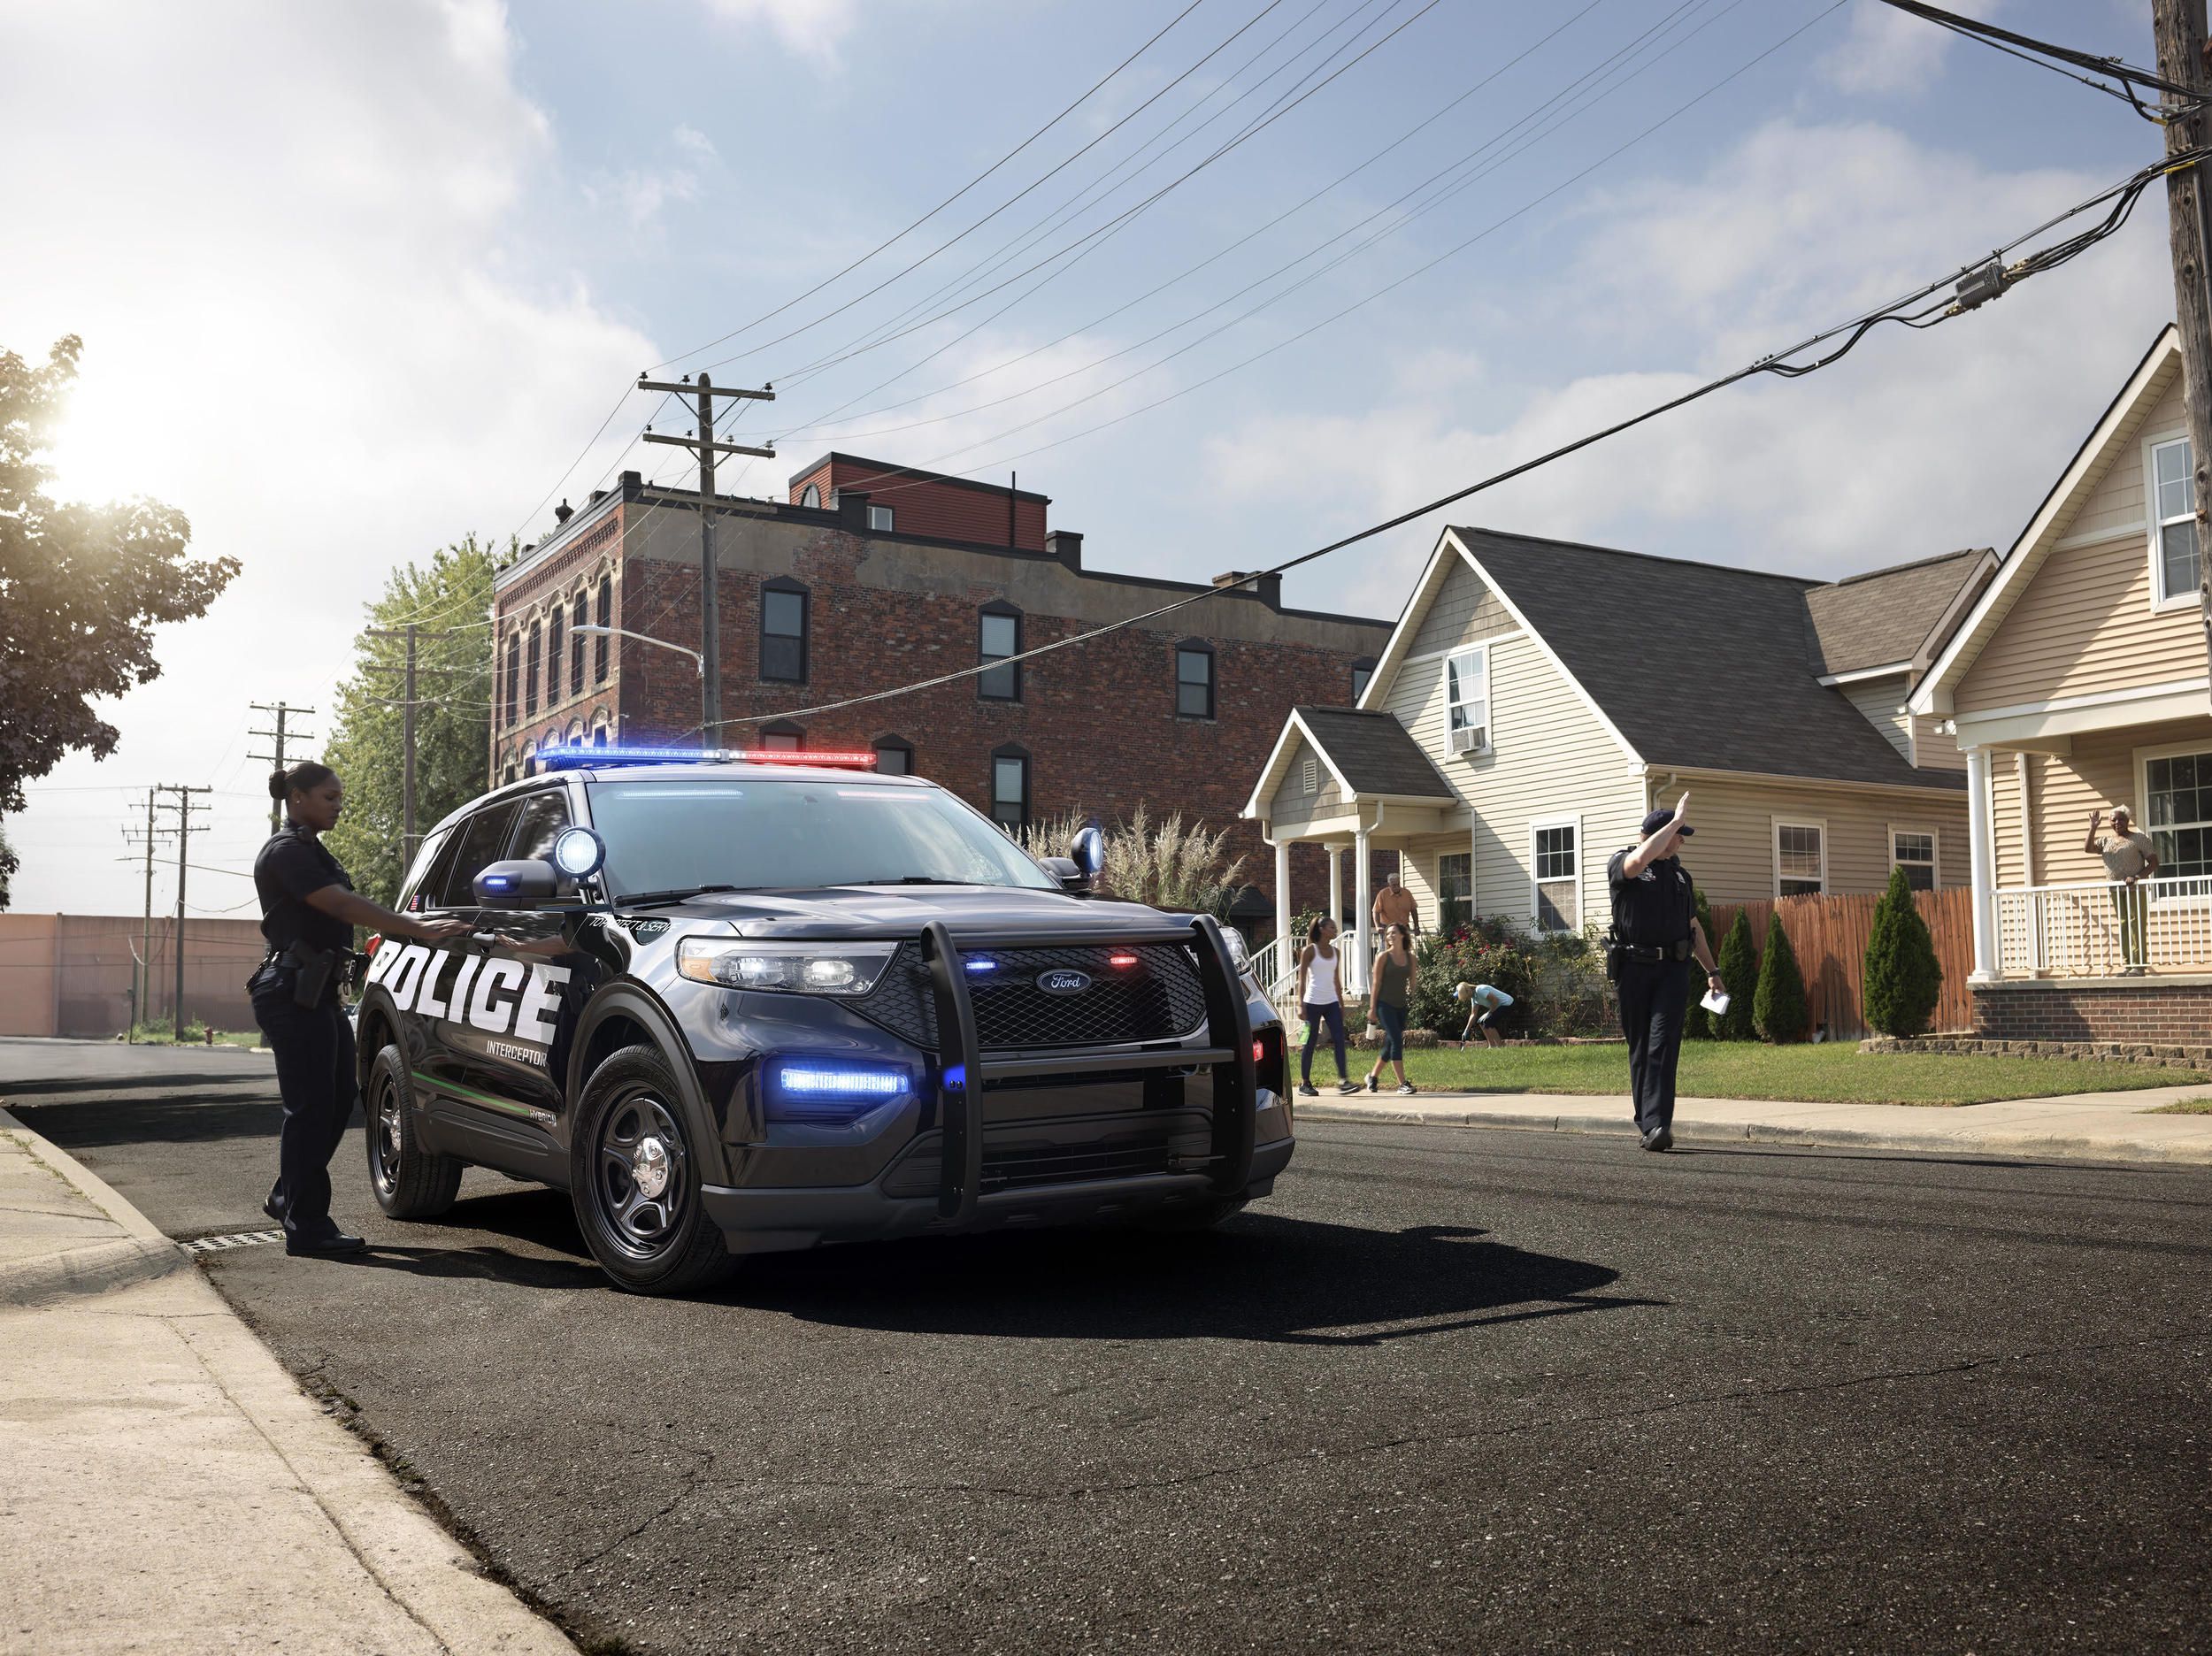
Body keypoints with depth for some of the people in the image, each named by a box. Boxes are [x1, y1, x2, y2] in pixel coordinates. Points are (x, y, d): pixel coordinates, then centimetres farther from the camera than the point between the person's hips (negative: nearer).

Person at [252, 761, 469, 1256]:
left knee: (338, 1100, 13)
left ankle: (288, 1199, 25)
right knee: (311, 1108, -7)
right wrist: (420, 929, -30)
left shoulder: (311, 851, 19)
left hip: (317, 993, 10)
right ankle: (306, 1226, -1)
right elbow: (344, 906, -24)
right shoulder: (286, 851, -13)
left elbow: (341, 911, 21)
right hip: (294, 994, -10)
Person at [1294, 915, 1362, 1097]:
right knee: (1310, 1042, 1)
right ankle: (1304, 1083, 10)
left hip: (1331, 1002, 5)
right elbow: (1302, 978, -7)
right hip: (1313, 1002, -5)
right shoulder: (1310, 950, -5)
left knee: (1340, 1039, -7)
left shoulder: (1335, 952, 11)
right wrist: (1301, 1004, -13)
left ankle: (1343, 1080, -10)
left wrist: (1341, 1003, 15)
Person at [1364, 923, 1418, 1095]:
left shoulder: (1410, 958, 9)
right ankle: (1402, 1084, -16)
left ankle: (1373, 1076, 28)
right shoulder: (1383, 957, -2)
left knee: (1390, 1044, 9)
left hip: (1401, 1006, 5)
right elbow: (1377, 982, -4)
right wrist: (1373, 1008, -5)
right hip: (1385, 1004, -5)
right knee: (1396, 1041, -15)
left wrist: (1411, 996, 0)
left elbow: (1412, 981, 15)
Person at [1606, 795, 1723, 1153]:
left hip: (1673, 969, 3)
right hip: (1634, 966, -2)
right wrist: (1676, 821, -17)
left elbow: (1693, 926, 26)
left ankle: (1657, 1126, -20)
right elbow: (1640, 859, -25)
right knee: (1639, 1047, 5)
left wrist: (1711, 970, 26)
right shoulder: (1621, 863, 2)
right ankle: (1645, 1121, 16)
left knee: (1663, 1046, -11)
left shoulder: (1679, 873, 19)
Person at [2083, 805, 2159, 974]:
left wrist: (2137, 877, -18)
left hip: (2135, 889, -4)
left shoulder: (2139, 838, 0)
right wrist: (2093, 828, -12)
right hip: (2115, 889, 4)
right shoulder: (2106, 840, 12)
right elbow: (2087, 848, -3)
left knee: (2136, 925, -7)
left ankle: (2138, 965, -7)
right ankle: (2126, 964, 8)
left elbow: (2154, 863, -4)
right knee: (2123, 925, 5)